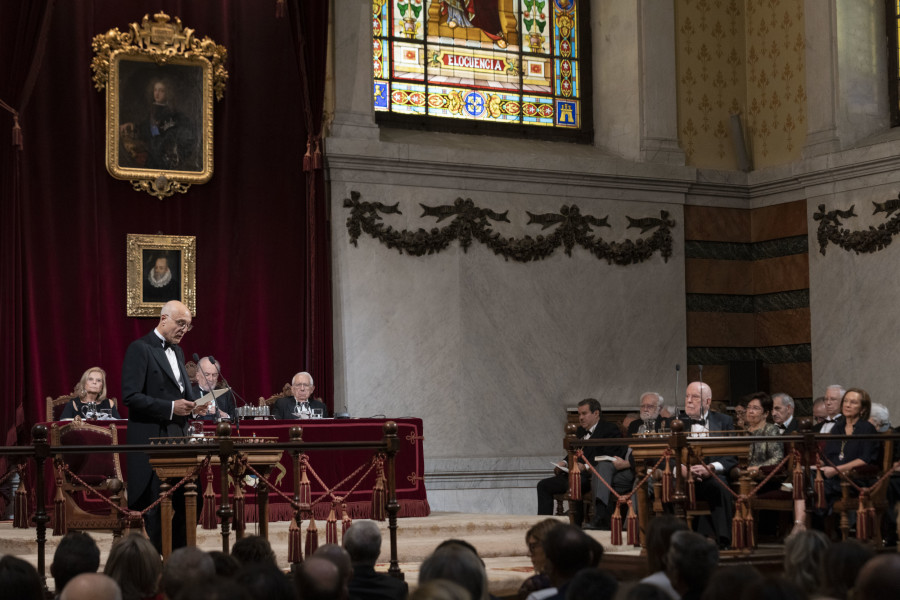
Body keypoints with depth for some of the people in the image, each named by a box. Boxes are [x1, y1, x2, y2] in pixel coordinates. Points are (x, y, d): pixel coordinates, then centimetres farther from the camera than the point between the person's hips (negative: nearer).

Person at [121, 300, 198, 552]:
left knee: (185, 504, 6)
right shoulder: (140, 349, -8)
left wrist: (190, 404, 4)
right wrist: (170, 407, -20)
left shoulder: (177, 351, 18)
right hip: (153, 440, -8)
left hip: (178, 438, 8)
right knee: (156, 507, -4)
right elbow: (130, 396, -16)